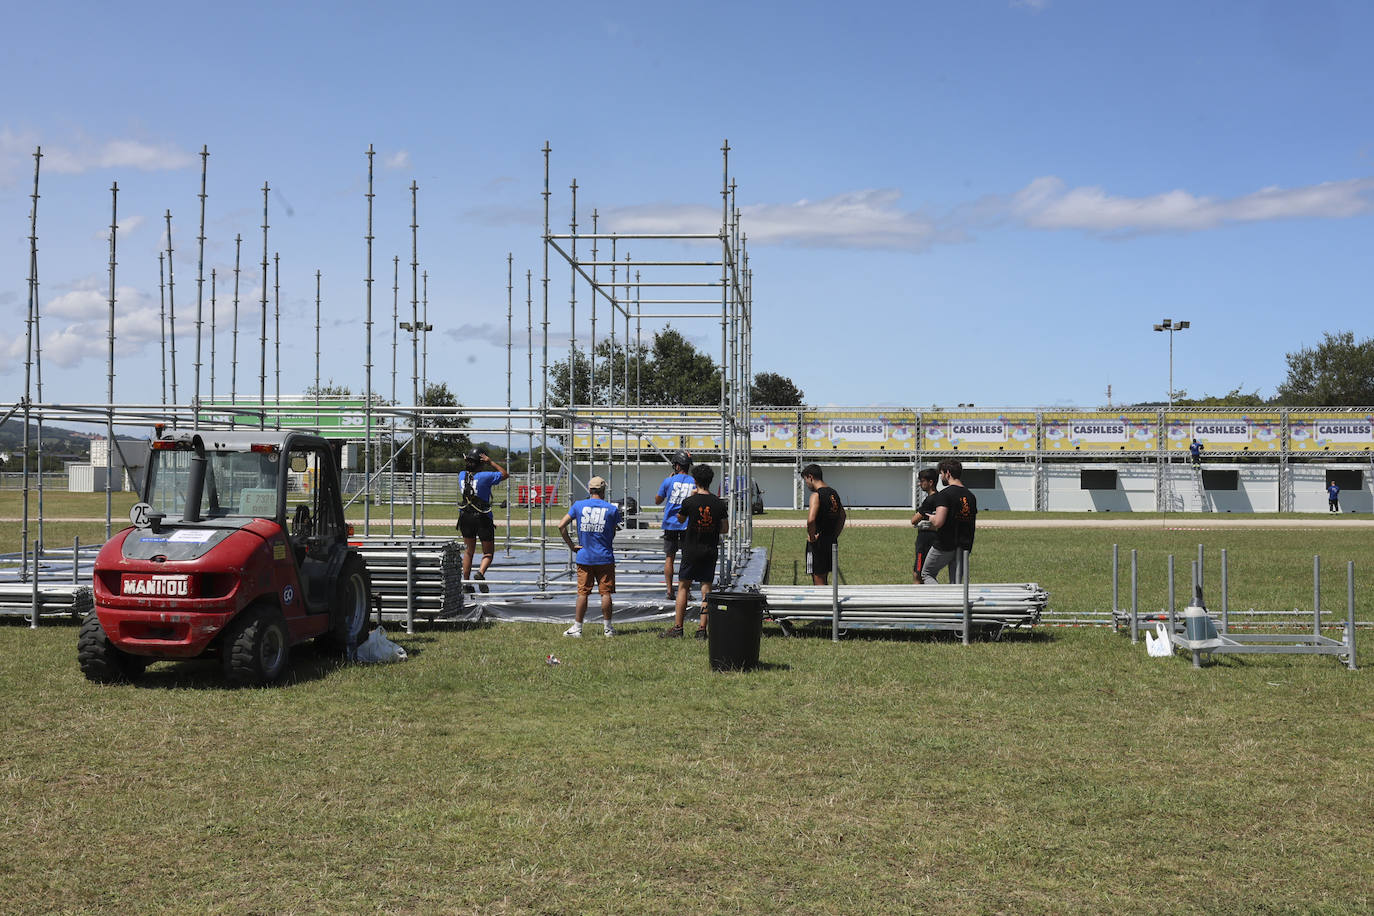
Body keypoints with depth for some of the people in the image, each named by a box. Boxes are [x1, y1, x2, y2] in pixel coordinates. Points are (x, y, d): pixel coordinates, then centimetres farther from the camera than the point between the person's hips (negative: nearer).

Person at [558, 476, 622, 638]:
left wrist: (571, 545, 2)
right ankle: (607, 627, 9)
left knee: (583, 593, 5)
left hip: (584, 557, 1)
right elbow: (612, 534, 7)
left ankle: (577, 627, 7)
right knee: (605, 592, 4)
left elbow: (561, 526, -3)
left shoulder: (578, 505, 1)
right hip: (605, 557, -1)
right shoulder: (612, 509, -1)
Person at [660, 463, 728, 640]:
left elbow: (680, 519, 9)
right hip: (711, 551, 3)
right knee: (706, 589, 6)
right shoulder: (719, 503, -2)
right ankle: (702, 629, 5)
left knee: (683, 587, 7)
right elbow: (724, 529, 4)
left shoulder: (689, 502, -11)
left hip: (692, 551, -3)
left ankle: (678, 627, 8)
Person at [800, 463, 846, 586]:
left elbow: (811, 519, -30)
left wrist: (812, 536, -16)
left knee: (818, 581, -3)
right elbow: (842, 517, 20)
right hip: (831, 542, 8)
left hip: (817, 543, -8)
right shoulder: (833, 493, 11)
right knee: (824, 579, 17)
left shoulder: (816, 495, -16)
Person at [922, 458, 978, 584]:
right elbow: (974, 524, 17)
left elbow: (938, 522, -23)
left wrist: (931, 518, -1)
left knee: (927, 574, 11)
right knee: (957, 582, 9)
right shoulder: (970, 495, 11)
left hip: (945, 545, -6)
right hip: (964, 545, 6)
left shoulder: (944, 494, -13)